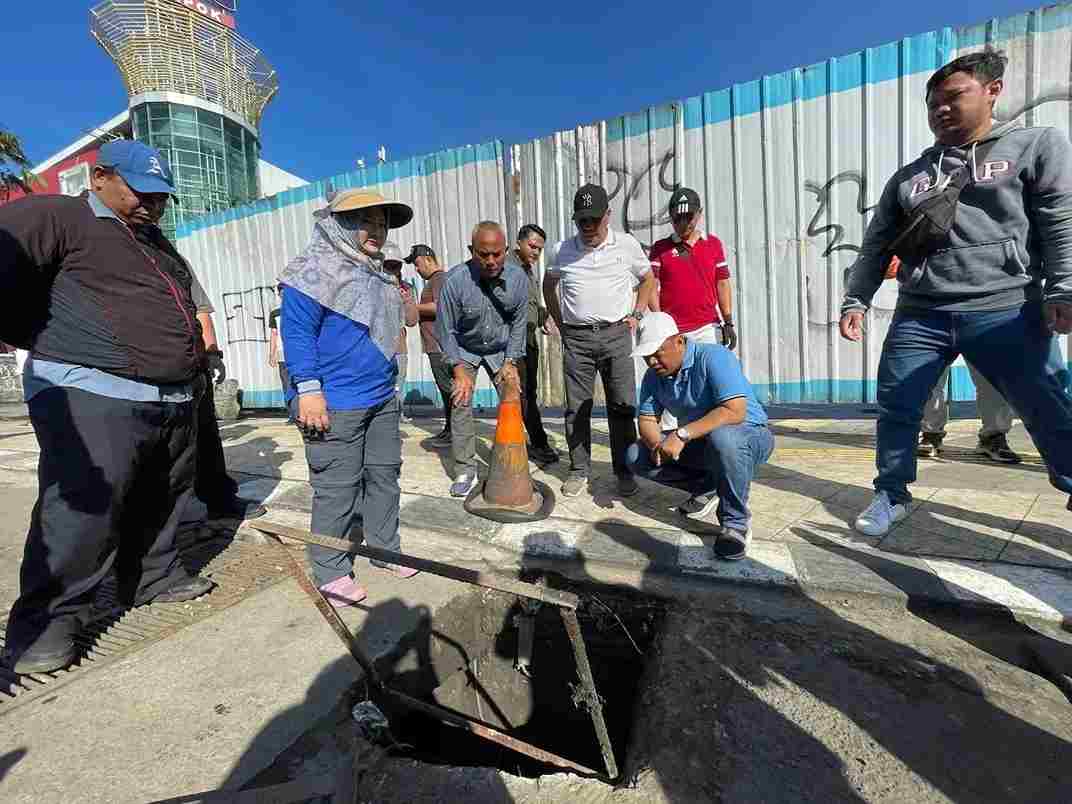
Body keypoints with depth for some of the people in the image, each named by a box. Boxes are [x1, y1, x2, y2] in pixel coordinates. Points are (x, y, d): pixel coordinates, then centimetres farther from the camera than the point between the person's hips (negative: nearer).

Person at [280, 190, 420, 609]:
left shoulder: (379, 275, 17)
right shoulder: (314, 271, -9)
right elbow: (297, 334, -14)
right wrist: (309, 389, -20)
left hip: (381, 399, 9)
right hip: (336, 404, -8)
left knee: (384, 475, 14)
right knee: (337, 488, 0)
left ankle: (385, 548, 31)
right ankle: (331, 571, 18)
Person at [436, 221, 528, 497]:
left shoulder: (518, 278, -18)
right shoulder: (455, 280, -25)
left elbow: (518, 323, -6)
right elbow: (446, 330, -16)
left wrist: (510, 362, -11)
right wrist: (460, 371, -18)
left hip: (501, 349, 2)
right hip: (464, 350, -1)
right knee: (461, 403, -11)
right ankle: (465, 471, 0)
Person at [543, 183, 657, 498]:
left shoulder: (627, 245, 5)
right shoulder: (561, 250, 6)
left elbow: (648, 279, 17)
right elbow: (549, 286, 20)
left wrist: (636, 315, 5)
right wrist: (561, 324, 12)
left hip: (615, 334, 0)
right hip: (576, 338, 1)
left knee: (622, 406, 0)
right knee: (576, 407, 4)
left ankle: (624, 472, 13)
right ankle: (579, 470, 17)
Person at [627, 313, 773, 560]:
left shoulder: (713, 357, -23)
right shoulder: (653, 375, -2)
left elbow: (734, 411, -34)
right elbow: (647, 419, 0)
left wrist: (682, 434, -38)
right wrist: (657, 443, -23)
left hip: (750, 436, -6)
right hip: (699, 443, 7)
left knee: (720, 436, -42)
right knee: (636, 456, -8)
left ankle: (735, 522, -20)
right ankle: (706, 487, 7)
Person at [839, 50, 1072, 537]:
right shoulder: (908, 177, 18)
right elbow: (876, 245, 14)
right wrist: (855, 300, 4)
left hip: (1006, 312, -2)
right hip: (918, 316, 3)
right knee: (895, 407, 3)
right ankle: (891, 495, 19)